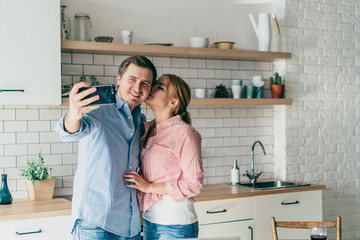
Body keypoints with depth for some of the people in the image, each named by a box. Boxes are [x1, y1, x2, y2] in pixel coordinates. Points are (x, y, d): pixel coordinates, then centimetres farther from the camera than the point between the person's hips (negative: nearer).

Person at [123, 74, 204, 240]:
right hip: (149, 219, 7)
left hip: (176, 225, -6)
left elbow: (194, 184, -15)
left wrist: (149, 187, -15)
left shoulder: (184, 133, -14)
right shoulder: (147, 129, 7)